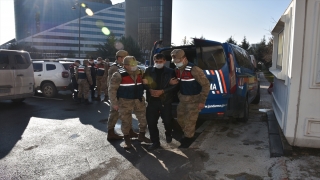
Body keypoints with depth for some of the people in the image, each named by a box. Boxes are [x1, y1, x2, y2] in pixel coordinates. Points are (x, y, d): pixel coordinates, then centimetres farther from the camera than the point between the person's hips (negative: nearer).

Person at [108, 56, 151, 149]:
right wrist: (114, 103, -14)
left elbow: (143, 85, 21)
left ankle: (141, 136, 31)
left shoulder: (140, 73, 3)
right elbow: (112, 89, -12)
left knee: (144, 119, 9)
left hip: (139, 100, 5)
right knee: (126, 121, 5)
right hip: (125, 102, -5)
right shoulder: (118, 75, -13)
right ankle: (127, 140, 24)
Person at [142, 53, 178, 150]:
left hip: (166, 100, -1)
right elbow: (144, 83, 7)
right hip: (152, 100, 2)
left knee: (167, 120, 9)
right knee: (151, 122, 0)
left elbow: (174, 85, -3)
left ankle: (168, 134, 41)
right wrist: (150, 90, -13)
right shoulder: (149, 71, 6)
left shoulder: (170, 71, 1)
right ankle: (155, 142, 15)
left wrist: (162, 91, -14)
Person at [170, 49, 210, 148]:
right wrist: (179, 94, 9)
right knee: (180, 119, 17)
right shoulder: (177, 70, 0)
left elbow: (206, 84, -20)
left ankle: (188, 138, 22)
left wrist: (202, 101, -19)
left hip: (194, 99, -7)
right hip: (182, 98, 8)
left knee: (189, 121, 0)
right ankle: (186, 134, 42)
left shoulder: (194, 69, -24)